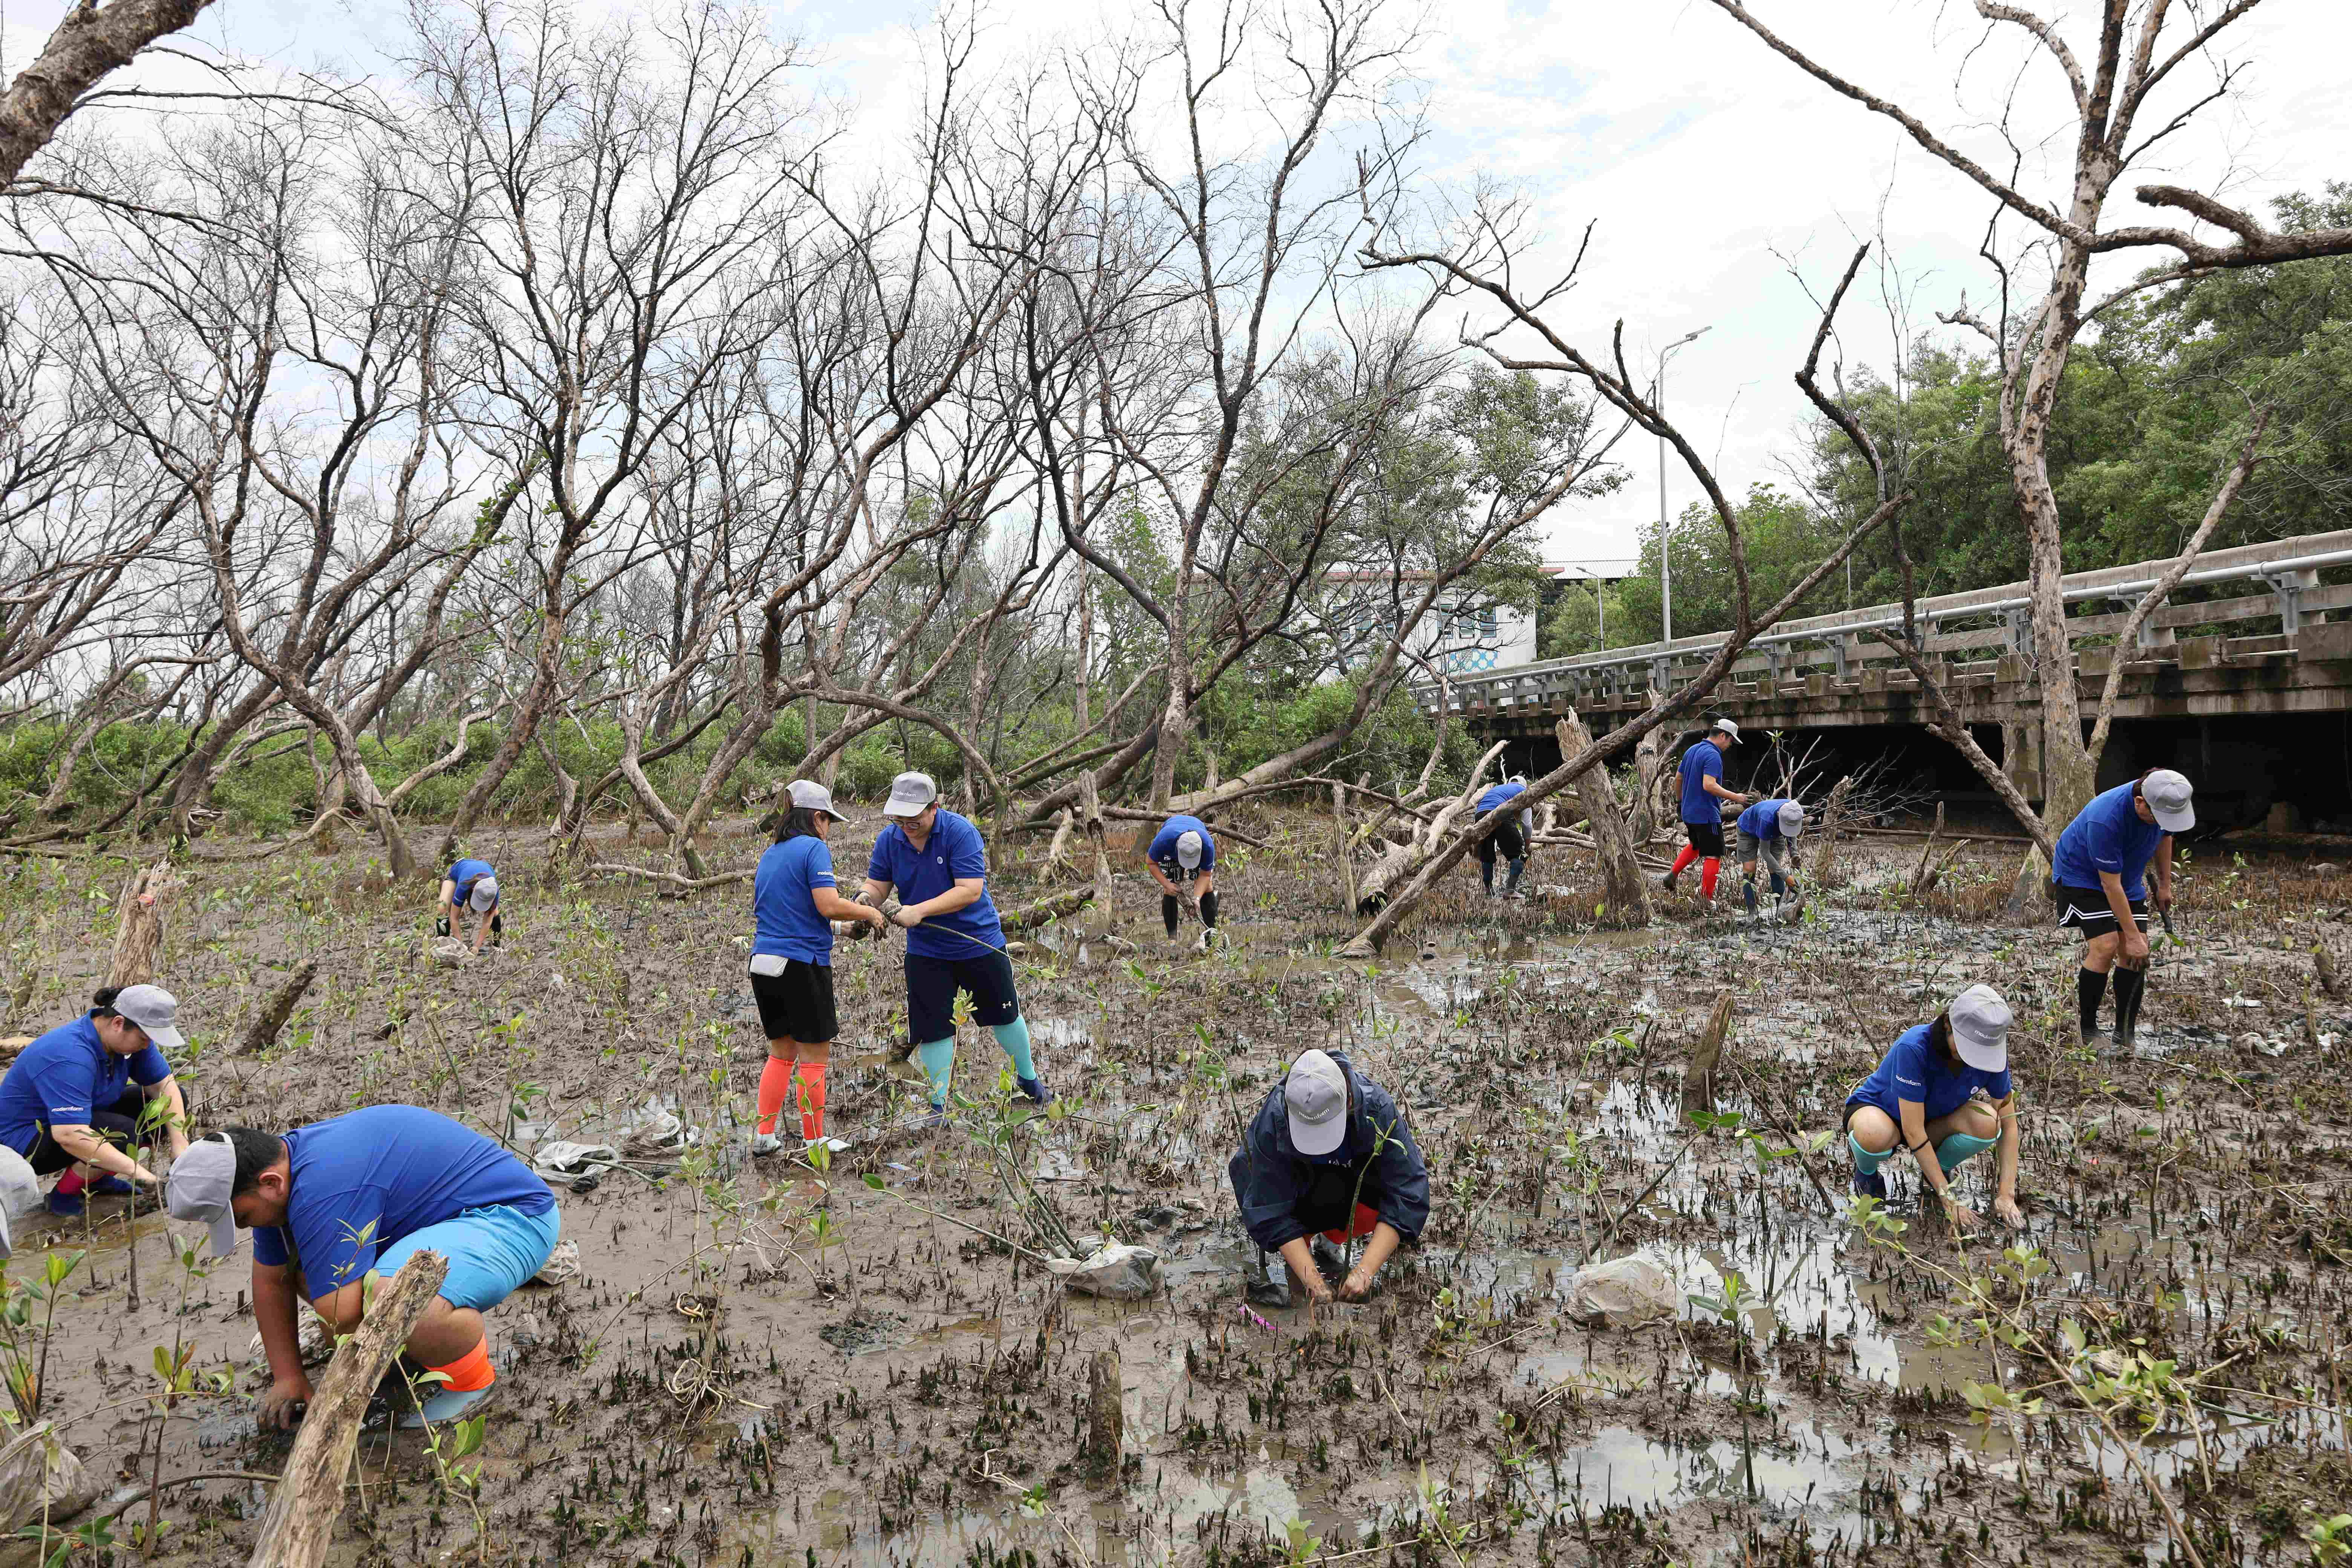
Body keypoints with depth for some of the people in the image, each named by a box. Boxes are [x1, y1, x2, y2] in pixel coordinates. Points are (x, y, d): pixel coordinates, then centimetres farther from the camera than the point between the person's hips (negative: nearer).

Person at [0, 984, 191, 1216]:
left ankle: (100, 1178, 7)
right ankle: (63, 1196, -8)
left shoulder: (132, 1034, -10)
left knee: (172, 1101, -2)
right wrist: (135, 1169, -41)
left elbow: (164, 1084, -4)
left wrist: (180, 1144, -15)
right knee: (122, 1133, -32)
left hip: (81, 1118, 8)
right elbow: (69, 1135, -41)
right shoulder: (71, 1057, -35)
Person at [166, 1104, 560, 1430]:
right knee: (299, 1266, 9)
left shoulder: (321, 1193, -29)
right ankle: (460, 1331, 13)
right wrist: (289, 1376, 12)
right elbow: (271, 1281, 14)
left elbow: (341, 1312, -29)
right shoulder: (276, 1169, 4)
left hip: (513, 1215, -11)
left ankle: (471, 1379, -6)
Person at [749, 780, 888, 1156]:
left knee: (782, 1052, 18)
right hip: (802, 963, -8)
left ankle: (763, 1135, 18)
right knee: (814, 1056, 3)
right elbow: (829, 905, -20)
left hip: (763, 961, 8)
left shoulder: (770, 854, 15)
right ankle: (813, 1142, 9)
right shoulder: (814, 848, -9)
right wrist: (868, 912, -4)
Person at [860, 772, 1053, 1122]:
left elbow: (971, 891, -28)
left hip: (979, 942, -3)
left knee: (1004, 1014, 14)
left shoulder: (960, 832, -22)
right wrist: (867, 897, -27)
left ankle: (1028, 1078, 39)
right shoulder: (889, 840, -7)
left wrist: (919, 911, -34)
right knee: (932, 1027, 1)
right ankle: (939, 1105, 18)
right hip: (925, 951, 3)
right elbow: (878, 885, -2)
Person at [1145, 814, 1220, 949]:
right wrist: (1167, 885, -34)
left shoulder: (1208, 845, -42)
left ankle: (1211, 931, -4)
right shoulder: (1163, 840, -44)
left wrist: (1197, 898, -37)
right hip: (1170, 850, 0)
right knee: (1169, 890, -11)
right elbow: (1151, 863, -24)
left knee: (1207, 885, -14)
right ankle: (1172, 938, -3)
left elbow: (1205, 875, -25)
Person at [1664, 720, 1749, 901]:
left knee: (1695, 845, 30)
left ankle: (1673, 875, 19)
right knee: (1714, 856, -2)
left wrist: (1682, 801, 31)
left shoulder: (1691, 751, 9)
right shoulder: (1713, 755, -19)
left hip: (1688, 812, 9)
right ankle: (1707, 900, -3)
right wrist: (1735, 797, -22)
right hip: (1707, 815, -9)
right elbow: (1709, 785, -29)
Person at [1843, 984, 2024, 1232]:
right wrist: (1949, 1199, -29)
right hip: (1876, 1108, -5)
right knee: (1875, 1135, -42)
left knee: (1987, 1122, -28)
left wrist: (2006, 1195, -16)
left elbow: (2009, 1125, -9)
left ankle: (1940, 1169, 4)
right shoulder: (1913, 1047, -35)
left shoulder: (1991, 1052, -20)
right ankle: (1866, 1172, -4)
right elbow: (1913, 1132, -32)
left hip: (1934, 1119, 5)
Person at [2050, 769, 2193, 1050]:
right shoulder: (2105, 820, -38)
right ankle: (2087, 1029, -5)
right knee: (2105, 947, -20)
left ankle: (2125, 1036, 5)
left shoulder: (2164, 801, -19)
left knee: (2136, 954, -4)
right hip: (2081, 874, -6)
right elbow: (2111, 885, -30)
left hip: (2129, 875, 6)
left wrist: (2165, 884, 10)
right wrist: (2133, 936, -25)